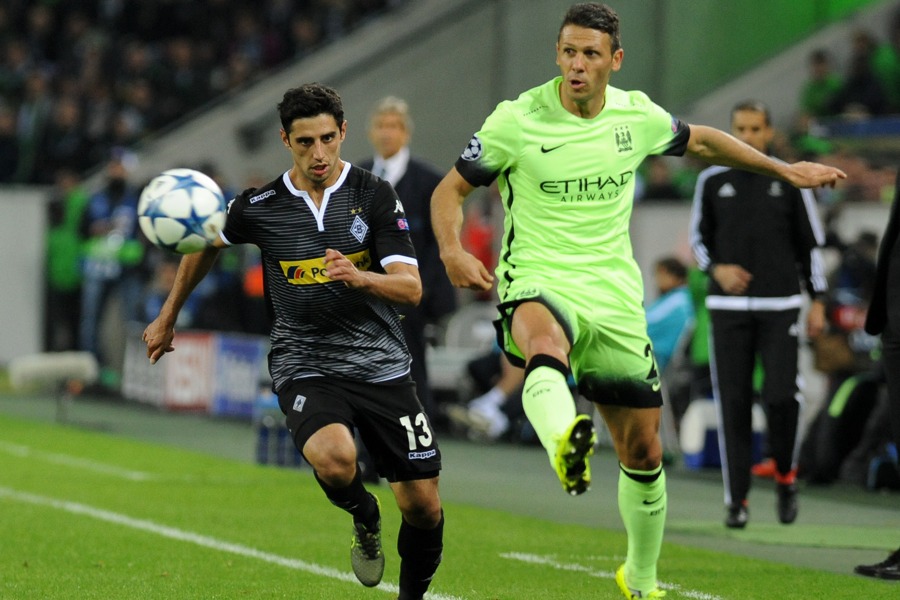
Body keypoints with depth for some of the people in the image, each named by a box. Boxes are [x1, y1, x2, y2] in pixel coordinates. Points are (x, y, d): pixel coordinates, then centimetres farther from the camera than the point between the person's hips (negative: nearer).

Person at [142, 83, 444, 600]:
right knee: (334, 458, -32)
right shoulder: (258, 207, -1)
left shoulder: (375, 196, -4)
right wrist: (168, 317, 28)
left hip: (382, 366, 1)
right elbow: (207, 246, 21)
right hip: (305, 367, -1)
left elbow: (411, 288, -10)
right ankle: (364, 519, 4)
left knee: (423, 506, -2)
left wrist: (359, 277, -30)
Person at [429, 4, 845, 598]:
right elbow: (452, 189, 1)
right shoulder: (517, 120, -7)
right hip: (539, 284, -4)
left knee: (643, 452, 8)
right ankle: (564, 441, -75)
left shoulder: (638, 115, 3)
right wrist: (453, 252, -18)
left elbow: (700, 141, 24)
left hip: (616, 298, 4)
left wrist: (785, 169, 27)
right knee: (546, 343, -43)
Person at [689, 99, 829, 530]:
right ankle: (737, 499, 3)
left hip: (780, 306, -1)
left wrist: (818, 302, 3)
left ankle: (785, 477, 14)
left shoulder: (790, 180, 4)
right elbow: (699, 237, 14)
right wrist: (716, 269, -7)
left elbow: (811, 243, 8)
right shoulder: (713, 181, 6)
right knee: (733, 402, -3)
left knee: (781, 395, -12)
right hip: (728, 306, 1)